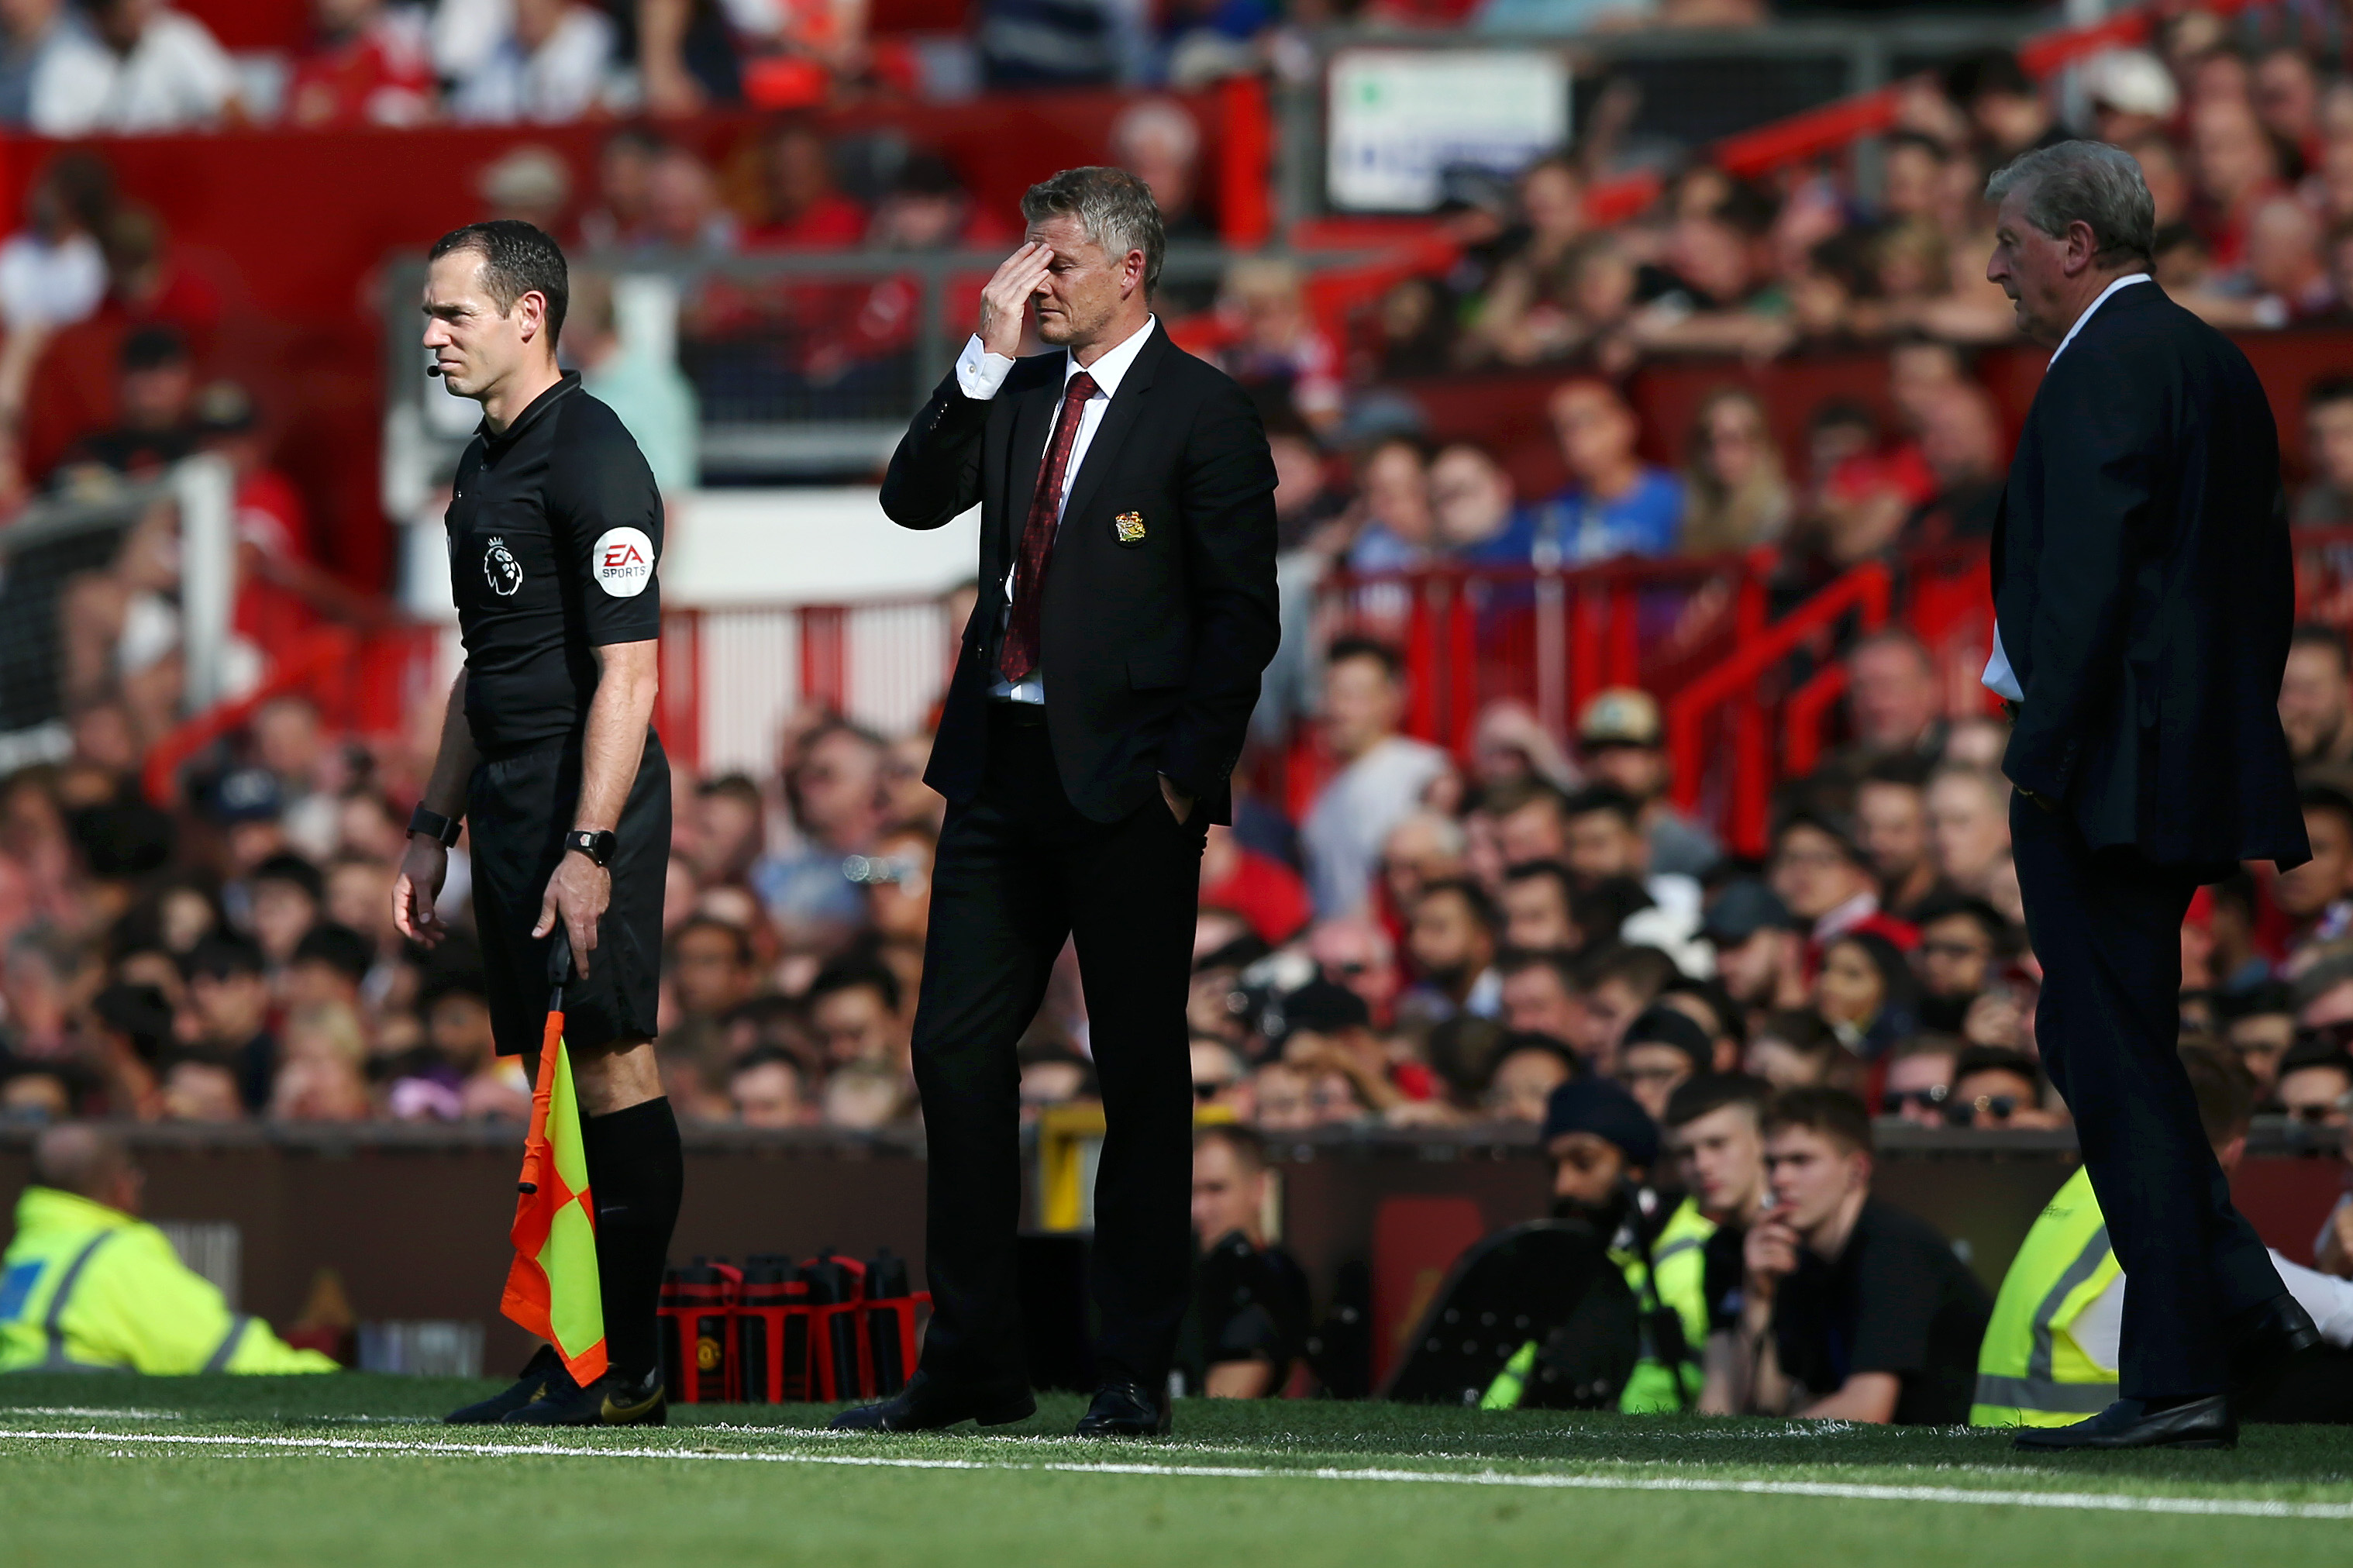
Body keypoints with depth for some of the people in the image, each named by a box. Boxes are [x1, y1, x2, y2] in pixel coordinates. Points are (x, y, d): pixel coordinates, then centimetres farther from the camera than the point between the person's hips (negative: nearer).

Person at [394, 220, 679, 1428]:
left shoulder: (591, 458, -12)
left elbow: (627, 669, -17)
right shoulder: (486, 465, 17)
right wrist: (434, 828, 22)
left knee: (608, 1062, -9)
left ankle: (622, 1368, -8)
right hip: (511, 807, 9)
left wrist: (590, 848, -22)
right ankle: (570, 1358, 10)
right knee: (554, 1082, 8)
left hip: (588, 801, -9)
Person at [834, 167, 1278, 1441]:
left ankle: (1133, 1372, 5)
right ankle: (972, 1360, 10)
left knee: (1141, 1073, 0)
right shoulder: (1018, 392, 14)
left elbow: (1241, 615, -7)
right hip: (1001, 764, 6)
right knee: (956, 1050, 4)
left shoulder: (1204, 414, -5)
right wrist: (988, 355, -5)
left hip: (1125, 784, -6)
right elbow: (913, 500, 2)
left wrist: (1189, 769, -12)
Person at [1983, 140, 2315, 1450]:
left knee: (2118, 1058, -6)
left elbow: (2089, 573, -20)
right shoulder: (2215, 362, 17)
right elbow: (2265, 575, 20)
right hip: (2203, 759, 10)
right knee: (2097, 1039, 18)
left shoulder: (2106, 368, -13)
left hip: (2108, 763, -10)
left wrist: (2045, 754, -19)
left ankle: (2176, 1378, -6)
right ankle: (2241, 1298, 10)